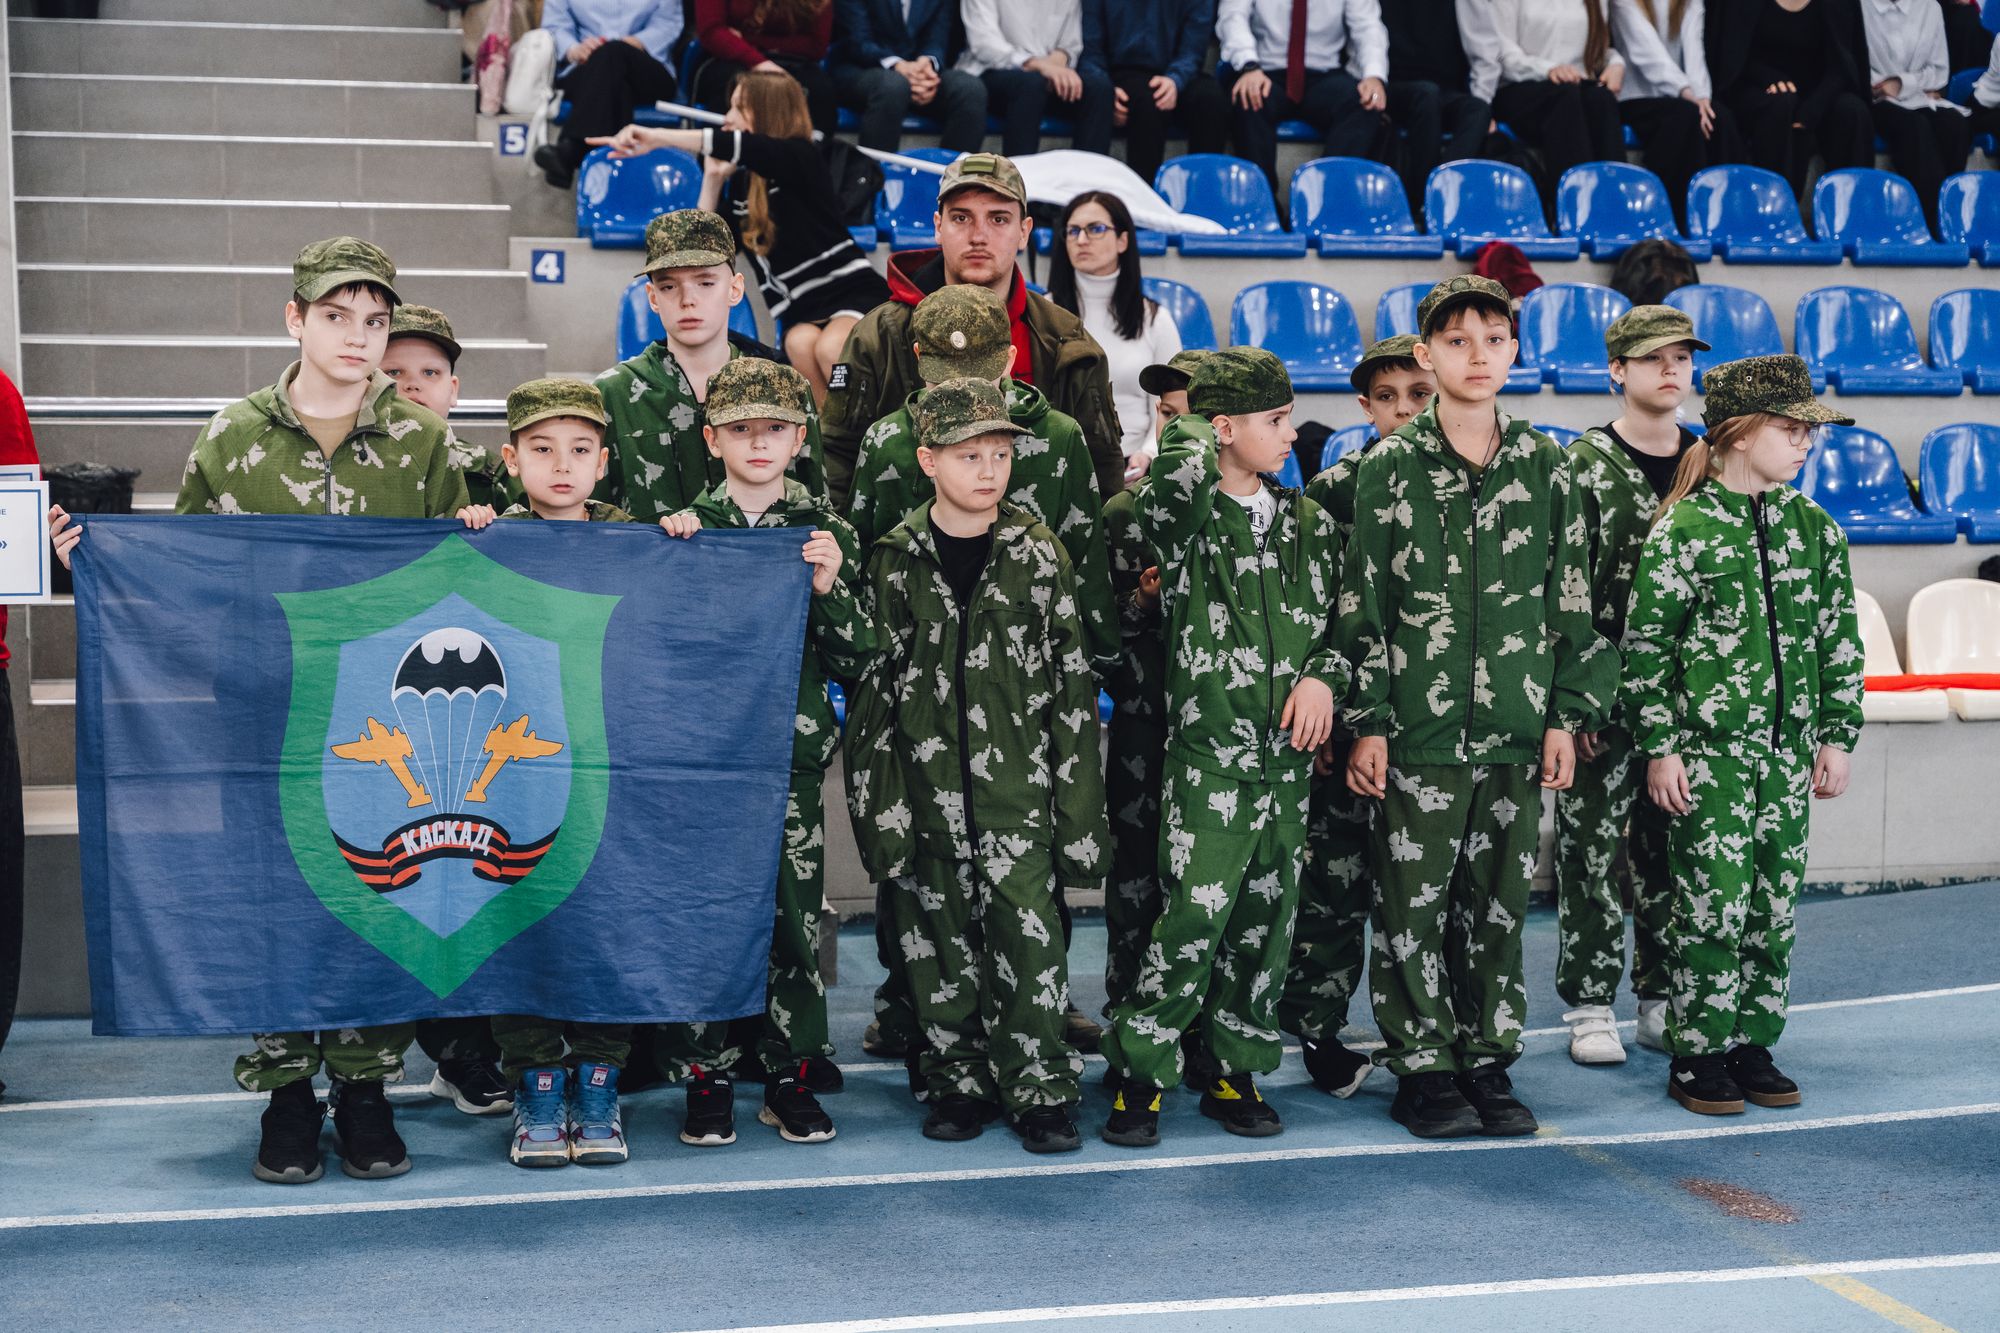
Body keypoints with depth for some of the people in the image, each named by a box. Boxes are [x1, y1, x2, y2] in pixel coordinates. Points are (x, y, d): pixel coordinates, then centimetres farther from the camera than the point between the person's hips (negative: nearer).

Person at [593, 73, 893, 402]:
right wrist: (713, 179, 3)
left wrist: (657, 137, -33)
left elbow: (744, 147, -30)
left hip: (853, 291, -4)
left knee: (831, 349, -36)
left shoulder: (801, 158, -9)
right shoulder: (740, 181, 9)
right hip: (805, 311, 5)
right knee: (799, 343, -31)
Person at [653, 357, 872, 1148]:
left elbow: (856, 663, 6)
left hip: (792, 757, 0)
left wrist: (828, 591, -10)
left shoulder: (826, 534, 7)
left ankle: (790, 1076, 15)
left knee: (796, 917, 3)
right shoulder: (686, 530, 7)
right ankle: (704, 1079, 13)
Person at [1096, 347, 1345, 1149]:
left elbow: (1341, 615, 17)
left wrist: (1324, 676, -2)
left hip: (1288, 752, 6)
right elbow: (1180, 476, -28)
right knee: (1194, 915, -9)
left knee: (1268, 916, 9)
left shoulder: (1306, 521, 12)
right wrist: (1196, 427, -7)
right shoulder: (1184, 519, -5)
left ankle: (1234, 1071, 21)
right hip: (1209, 752, -5)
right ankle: (1138, 1073, 4)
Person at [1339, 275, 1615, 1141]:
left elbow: (1570, 601, 10)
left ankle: (1488, 1063, 21)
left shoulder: (1545, 468, 7)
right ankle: (1422, 1069, 13)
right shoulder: (1390, 468, -1)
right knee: (1414, 900, 1)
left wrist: (1565, 717, 5)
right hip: (1419, 731, -2)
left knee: (1499, 901, 9)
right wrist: (1367, 723, -6)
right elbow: (1362, 605, -2)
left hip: (1516, 729, 3)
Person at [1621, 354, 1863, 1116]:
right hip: (1708, 748, -5)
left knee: (1774, 904, 8)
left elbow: (1840, 640, 13)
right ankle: (1697, 1056, 8)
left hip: (1787, 751, 5)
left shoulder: (1815, 529, 8)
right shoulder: (1682, 530, -7)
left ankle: (1753, 1045, 20)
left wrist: (1837, 736, 8)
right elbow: (1645, 645, -6)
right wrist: (1659, 748, -9)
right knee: (1712, 905, -4)